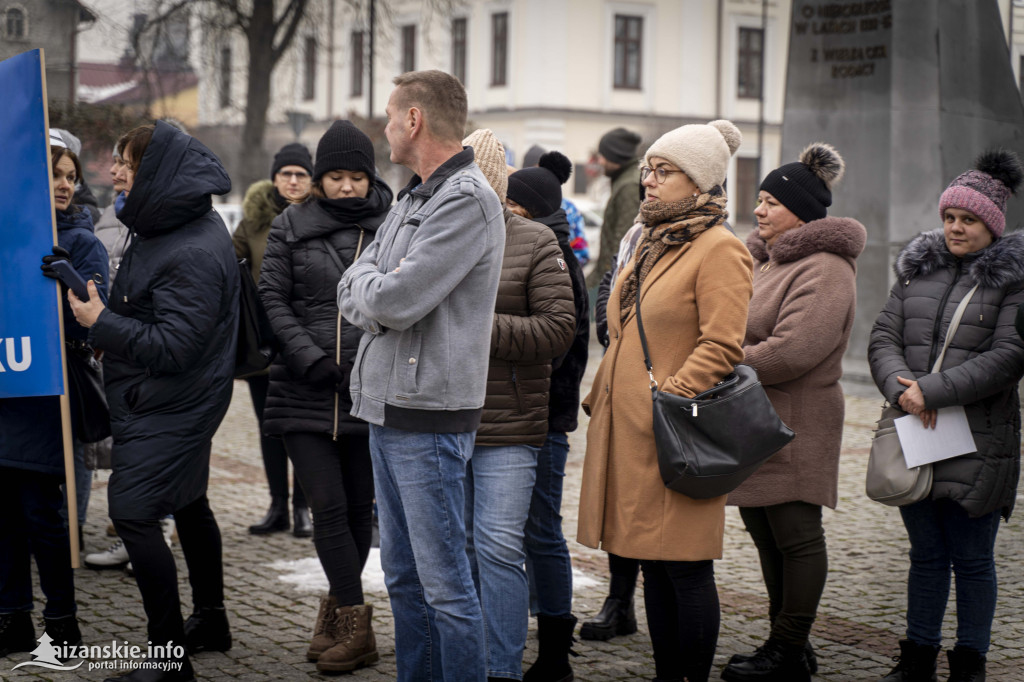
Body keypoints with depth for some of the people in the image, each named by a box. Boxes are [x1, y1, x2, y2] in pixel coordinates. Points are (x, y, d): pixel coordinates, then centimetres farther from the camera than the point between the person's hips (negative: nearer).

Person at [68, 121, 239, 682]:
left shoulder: (194, 255, -25)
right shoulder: (169, 227, 8)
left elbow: (173, 345, -27)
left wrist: (100, 323, -21)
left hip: (167, 409, -11)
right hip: (176, 403, 11)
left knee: (133, 513, -12)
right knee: (187, 504, 21)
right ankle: (210, 621, 37)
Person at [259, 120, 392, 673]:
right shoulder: (292, 226, 6)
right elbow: (273, 299, 3)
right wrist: (310, 358, -9)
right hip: (305, 392, 0)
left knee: (359, 507, 8)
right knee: (328, 506, -5)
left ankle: (339, 609, 26)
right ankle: (355, 623, 3)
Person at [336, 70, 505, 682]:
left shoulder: (466, 200, -14)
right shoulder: (413, 199, 16)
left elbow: (392, 301, -21)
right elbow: (351, 292, 13)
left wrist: (368, 285, 0)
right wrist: (378, 292, -8)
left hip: (429, 418, -9)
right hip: (387, 409, 10)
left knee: (445, 582, -4)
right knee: (402, 575, 16)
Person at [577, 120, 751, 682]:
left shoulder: (719, 250, -9)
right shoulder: (652, 241, 19)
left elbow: (721, 347, -17)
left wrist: (668, 397, -19)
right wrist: (604, 395, 16)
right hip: (629, 428, 9)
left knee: (685, 568, -3)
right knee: (653, 564, 13)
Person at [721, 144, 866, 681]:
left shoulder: (824, 268, -15)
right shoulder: (762, 255, 15)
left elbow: (791, 351, -24)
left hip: (795, 425, -10)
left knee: (795, 534, 0)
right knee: (766, 532, 15)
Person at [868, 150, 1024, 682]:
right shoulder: (918, 267, 12)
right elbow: (883, 338, 7)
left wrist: (932, 391, -18)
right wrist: (902, 389, -12)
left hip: (978, 442, -4)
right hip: (914, 437, 4)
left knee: (972, 558, 3)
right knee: (926, 554, 13)